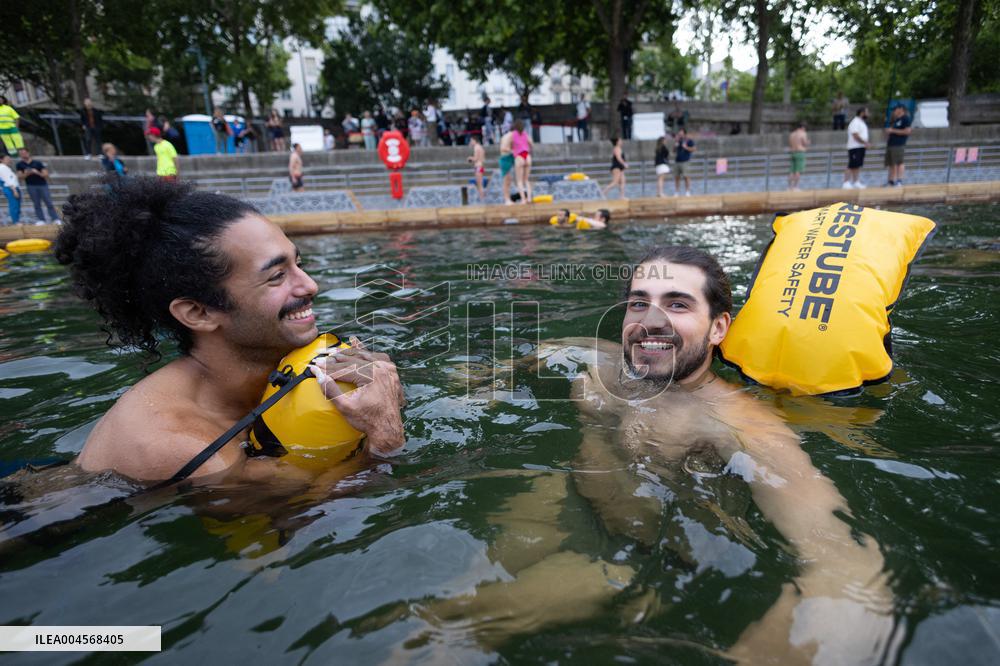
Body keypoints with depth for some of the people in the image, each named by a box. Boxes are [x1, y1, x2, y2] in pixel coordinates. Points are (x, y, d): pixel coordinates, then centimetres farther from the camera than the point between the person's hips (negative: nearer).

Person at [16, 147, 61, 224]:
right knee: (37, 204, 3)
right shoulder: (19, 165, 6)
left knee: (49, 203, -3)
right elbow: (20, 177, 5)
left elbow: (46, 175, -1)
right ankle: (41, 219, 4)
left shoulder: (38, 163, 1)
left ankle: (55, 219, -2)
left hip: (42, 185, -2)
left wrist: (37, 173, -18)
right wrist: (26, 174, -14)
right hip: (31, 186, 2)